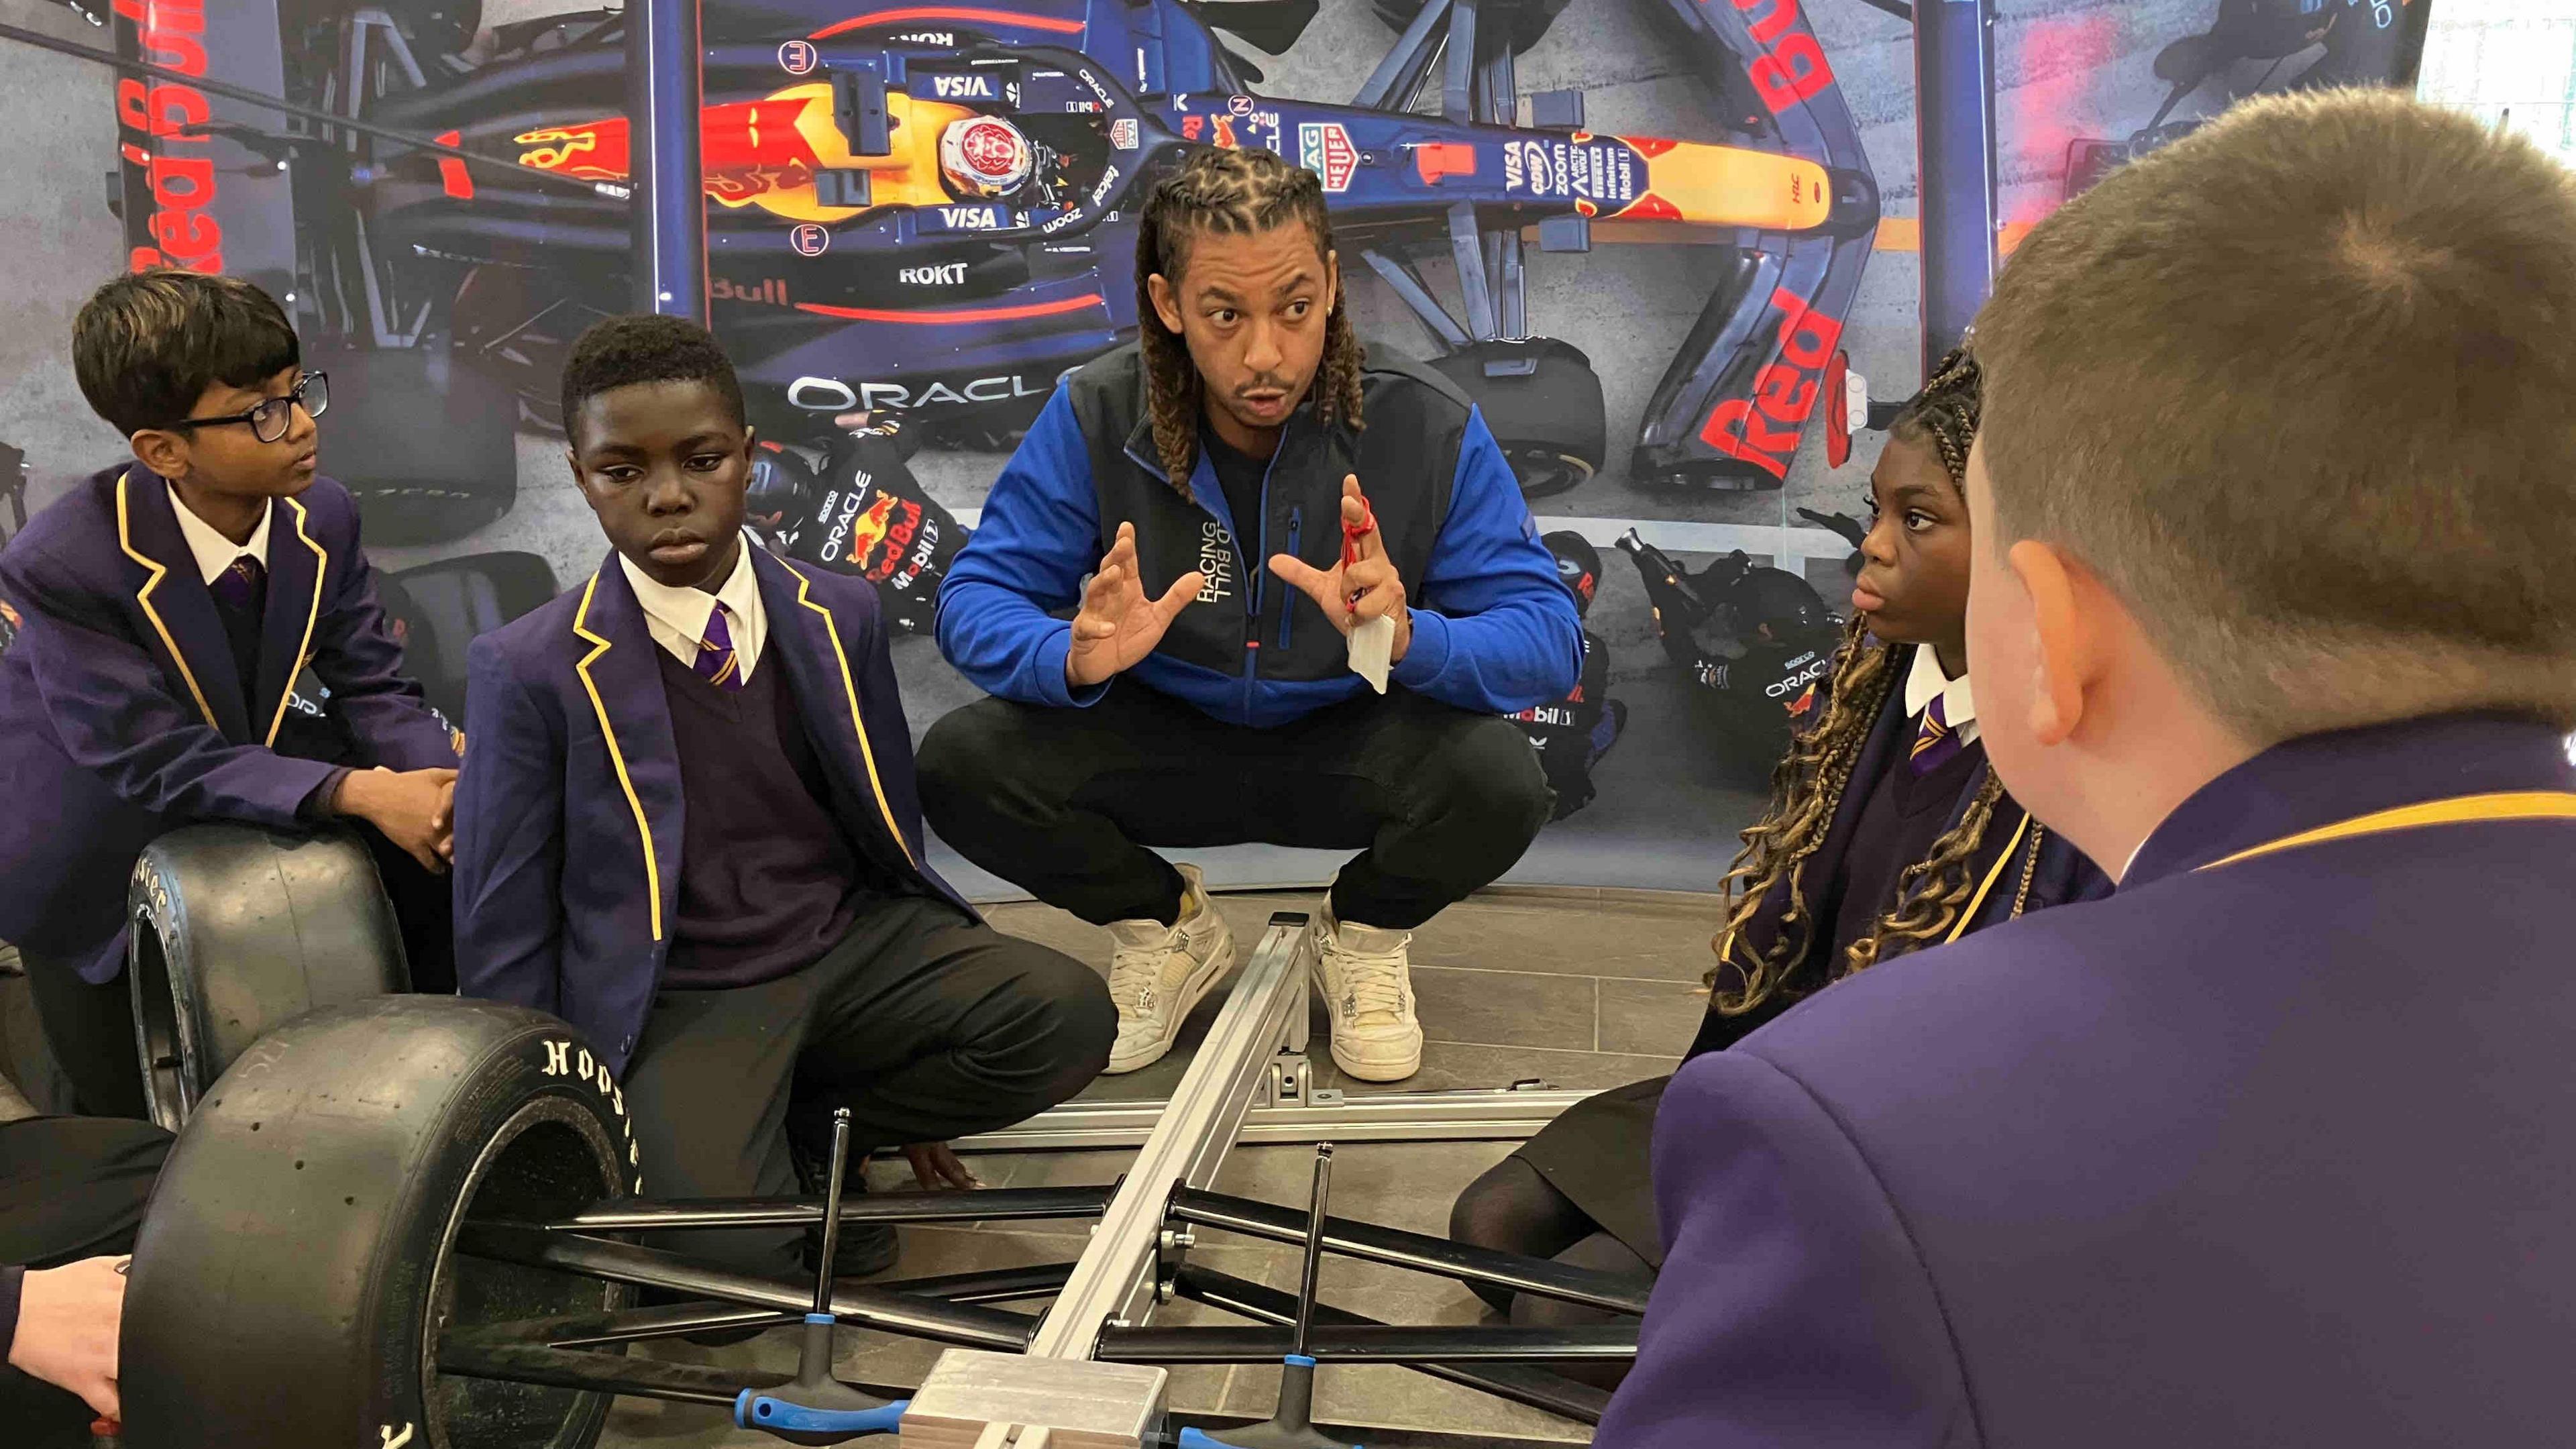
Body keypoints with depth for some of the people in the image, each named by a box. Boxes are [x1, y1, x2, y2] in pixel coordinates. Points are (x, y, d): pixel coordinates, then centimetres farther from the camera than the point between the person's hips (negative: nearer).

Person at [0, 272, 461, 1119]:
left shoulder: (323, 519, -18)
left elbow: (375, 689, -13)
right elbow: (160, 761, -33)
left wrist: (447, 791, -35)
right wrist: (360, 793, -45)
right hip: (103, 837, -4)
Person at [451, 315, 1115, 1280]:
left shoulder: (841, 616, 3)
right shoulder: (532, 671, -7)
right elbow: (503, 943, -2)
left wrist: (924, 1042, 15)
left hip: (855, 948, 4)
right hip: (678, 1001, -4)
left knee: (1070, 1016, -21)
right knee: (730, 1247, -31)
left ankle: (807, 1132, 1)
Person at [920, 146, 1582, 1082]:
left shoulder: (1430, 430, -18)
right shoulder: (1096, 417, -15)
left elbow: (1549, 640, -20)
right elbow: (974, 601, -14)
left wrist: (1409, 637, -42)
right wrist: (1077, 657, -38)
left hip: (1350, 742, -1)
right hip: (1164, 741, 1)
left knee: (1500, 784, -32)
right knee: (960, 764, -24)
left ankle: (1366, 935, 6)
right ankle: (1164, 928, 9)